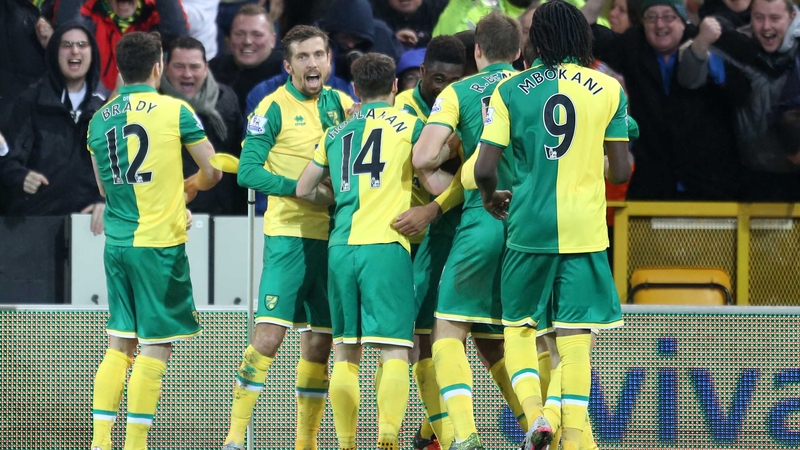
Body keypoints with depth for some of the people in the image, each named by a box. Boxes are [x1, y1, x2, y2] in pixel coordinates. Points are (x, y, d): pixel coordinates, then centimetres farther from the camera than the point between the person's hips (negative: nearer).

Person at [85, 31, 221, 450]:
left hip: (116, 243, 5)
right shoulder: (175, 111, -6)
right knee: (155, 349, -1)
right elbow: (212, 172, 1)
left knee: (119, 346, 12)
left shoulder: (99, 119, 9)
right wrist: (188, 187, 23)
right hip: (160, 243, -5)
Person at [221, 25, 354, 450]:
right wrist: (300, 187, -17)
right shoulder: (274, 107, -4)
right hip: (289, 234, -5)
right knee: (269, 334, -13)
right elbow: (248, 171, -9)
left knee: (319, 342, 7)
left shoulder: (340, 103, 11)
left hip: (333, 235, 5)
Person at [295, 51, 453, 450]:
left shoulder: (336, 133, 18)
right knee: (394, 352, -9)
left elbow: (304, 190, 21)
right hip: (386, 245, -4)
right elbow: (435, 183, 0)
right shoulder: (408, 124, 5)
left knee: (345, 353, 11)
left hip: (340, 247, 4)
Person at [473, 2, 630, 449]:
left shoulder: (509, 90, 1)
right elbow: (621, 172, 3)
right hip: (585, 227, 0)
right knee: (576, 335, 3)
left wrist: (491, 198, 17)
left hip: (529, 224, 0)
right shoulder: (609, 89, 3)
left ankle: (534, 413, -8)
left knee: (519, 326, 14)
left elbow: (484, 169, -5)